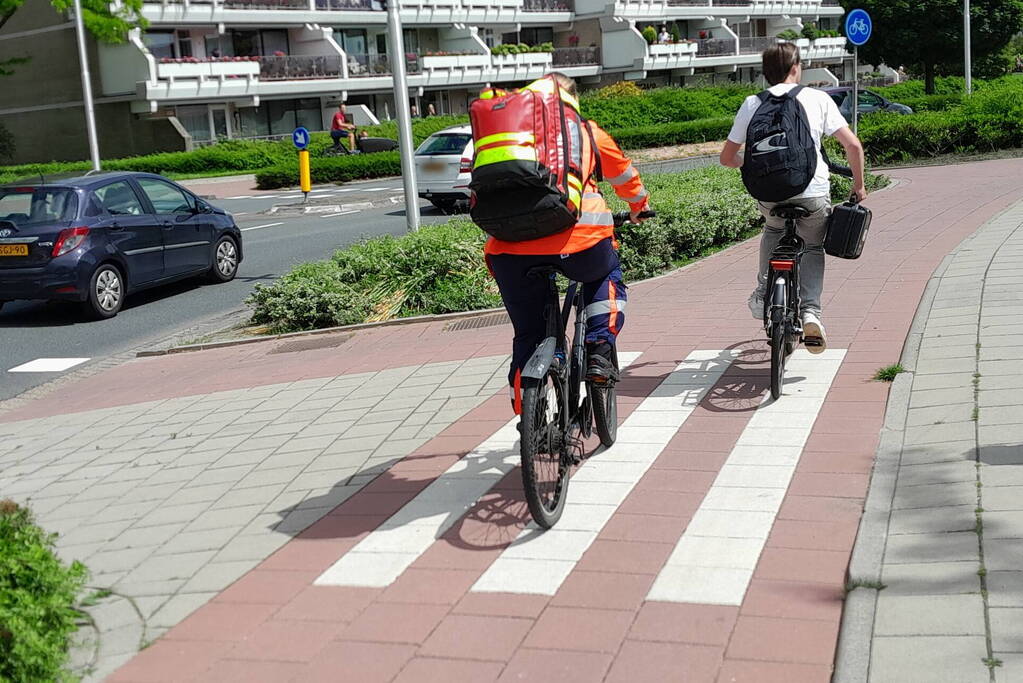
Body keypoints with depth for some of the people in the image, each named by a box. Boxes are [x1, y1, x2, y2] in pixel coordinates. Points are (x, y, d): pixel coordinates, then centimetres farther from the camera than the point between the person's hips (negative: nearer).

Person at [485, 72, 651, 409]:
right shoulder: (585, 132, 22)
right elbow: (622, 171, 37)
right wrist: (638, 205, 56)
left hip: (509, 246, 1)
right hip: (578, 235, -1)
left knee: (527, 336, 16)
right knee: (607, 277, 32)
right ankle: (599, 350, 12)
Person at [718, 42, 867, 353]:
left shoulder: (753, 103, 9)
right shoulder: (818, 98, 6)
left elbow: (727, 157, 11)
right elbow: (853, 145, 0)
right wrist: (858, 185, 15)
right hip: (813, 191, -1)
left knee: (773, 229, 35)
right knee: (812, 247, 24)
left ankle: (763, 294, 24)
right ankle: (810, 312, 4)